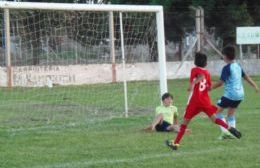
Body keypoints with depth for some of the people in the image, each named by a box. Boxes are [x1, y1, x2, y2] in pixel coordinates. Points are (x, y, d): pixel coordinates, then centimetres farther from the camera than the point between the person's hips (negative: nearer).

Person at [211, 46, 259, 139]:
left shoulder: (227, 68, -14)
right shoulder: (238, 66, 9)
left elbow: (221, 82, -17)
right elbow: (246, 77, 20)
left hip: (230, 95, -8)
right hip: (240, 95, 8)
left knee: (217, 111, 3)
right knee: (231, 114, 18)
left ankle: (225, 131, -8)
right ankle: (232, 132, 10)